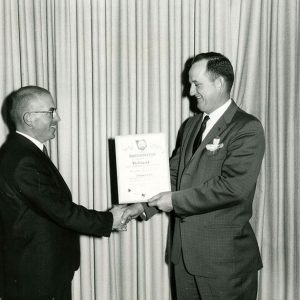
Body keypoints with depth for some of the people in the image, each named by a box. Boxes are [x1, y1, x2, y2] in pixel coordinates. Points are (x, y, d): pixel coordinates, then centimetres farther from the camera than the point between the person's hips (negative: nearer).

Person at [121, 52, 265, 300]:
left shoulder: (248, 128, -13)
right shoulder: (192, 125, 13)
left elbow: (232, 186, -23)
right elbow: (174, 172, 13)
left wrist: (176, 200, -17)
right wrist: (144, 206, -1)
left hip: (225, 258, -7)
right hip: (185, 251, 7)